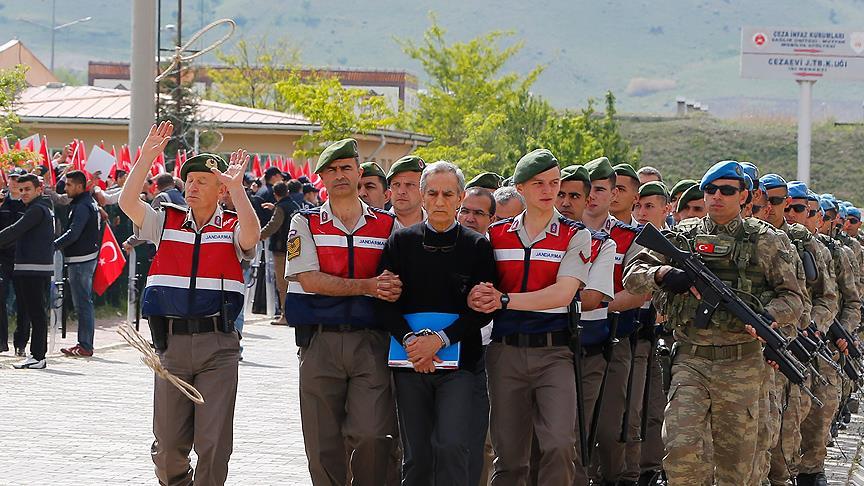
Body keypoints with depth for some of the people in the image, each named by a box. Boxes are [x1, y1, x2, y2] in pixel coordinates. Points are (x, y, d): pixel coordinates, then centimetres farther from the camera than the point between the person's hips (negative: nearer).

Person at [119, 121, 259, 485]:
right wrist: (147, 158, -11)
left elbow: (251, 234, -20)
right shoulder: (166, 223, 11)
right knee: (168, 442, 7)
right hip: (171, 342, 2)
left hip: (218, 345, -2)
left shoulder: (232, 228, 3)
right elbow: (128, 203, -4)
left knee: (213, 443, -3)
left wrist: (236, 186, -23)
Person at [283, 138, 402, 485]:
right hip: (320, 342, 0)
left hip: (371, 342, 0)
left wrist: (392, 287, -10)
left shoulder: (387, 226, 10)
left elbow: (397, 286, 13)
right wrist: (368, 287, -14)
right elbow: (308, 279, -7)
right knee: (323, 443, 2)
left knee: (371, 436, -12)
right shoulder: (306, 223, 7)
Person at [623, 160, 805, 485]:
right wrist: (661, 274, -16)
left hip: (741, 364, 0)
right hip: (690, 360, 0)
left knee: (735, 459, 5)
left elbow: (792, 296, 6)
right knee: (681, 450, -15)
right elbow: (632, 276, 6)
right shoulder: (683, 236, 8)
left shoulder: (763, 241, 5)